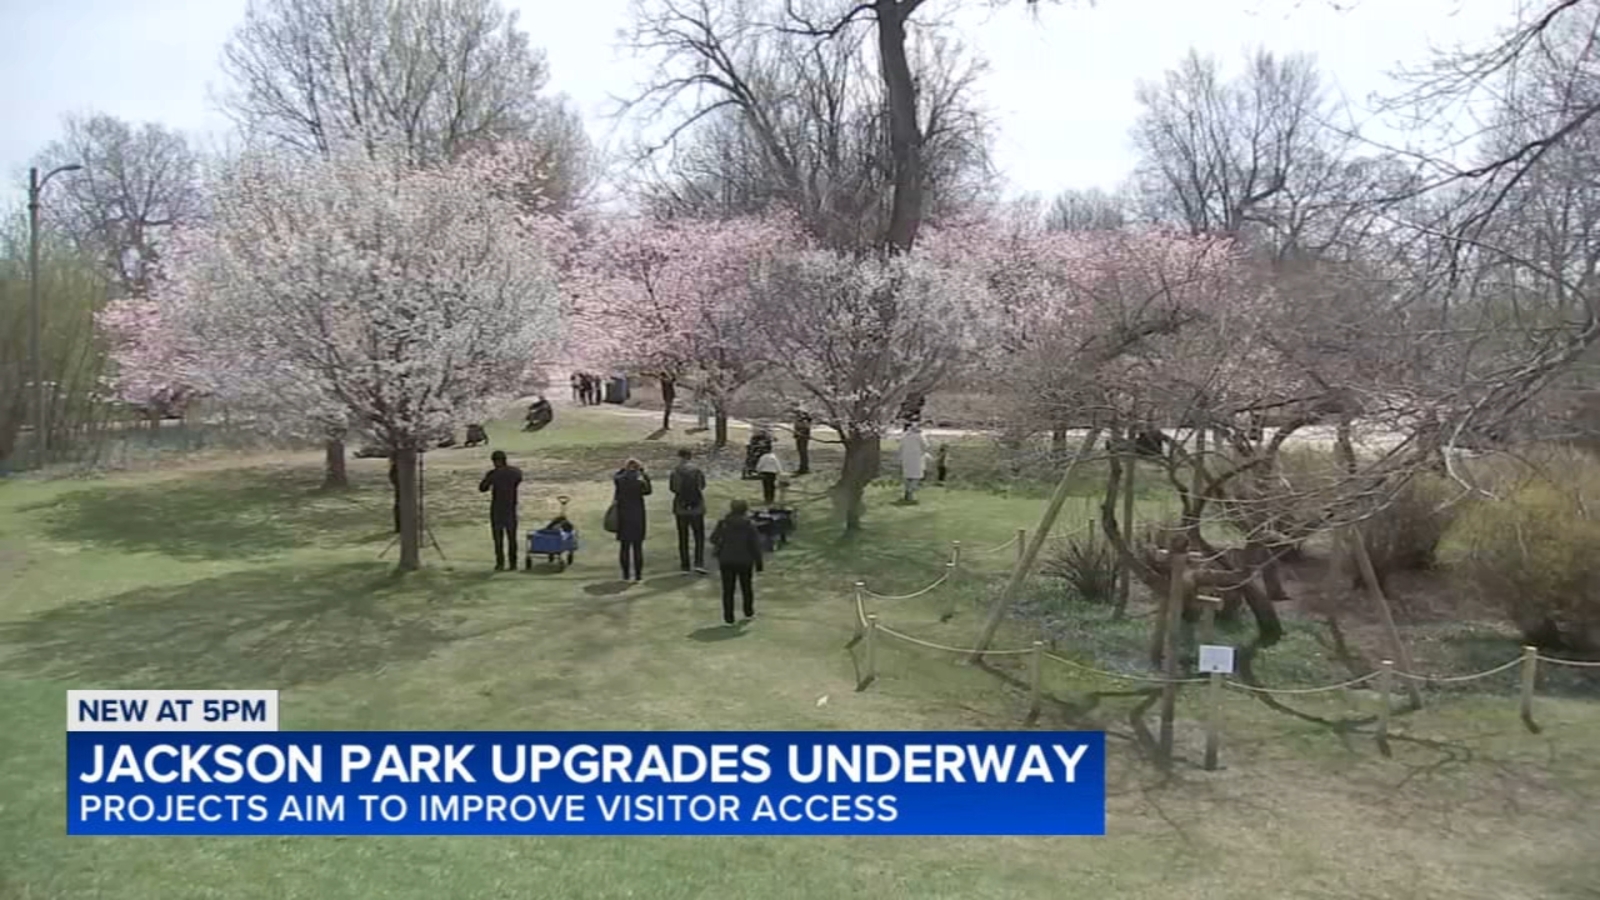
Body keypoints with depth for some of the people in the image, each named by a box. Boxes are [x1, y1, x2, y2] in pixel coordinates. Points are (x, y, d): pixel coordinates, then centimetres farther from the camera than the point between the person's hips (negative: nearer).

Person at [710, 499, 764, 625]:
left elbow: (713, 539, 0)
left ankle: (728, 618, 5)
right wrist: (758, 562, -1)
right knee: (747, 587, 20)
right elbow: (755, 545, -9)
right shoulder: (750, 525, -10)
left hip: (726, 561, 0)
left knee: (728, 590, 6)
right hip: (745, 561, 0)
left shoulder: (723, 523, -7)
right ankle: (748, 612, 34)